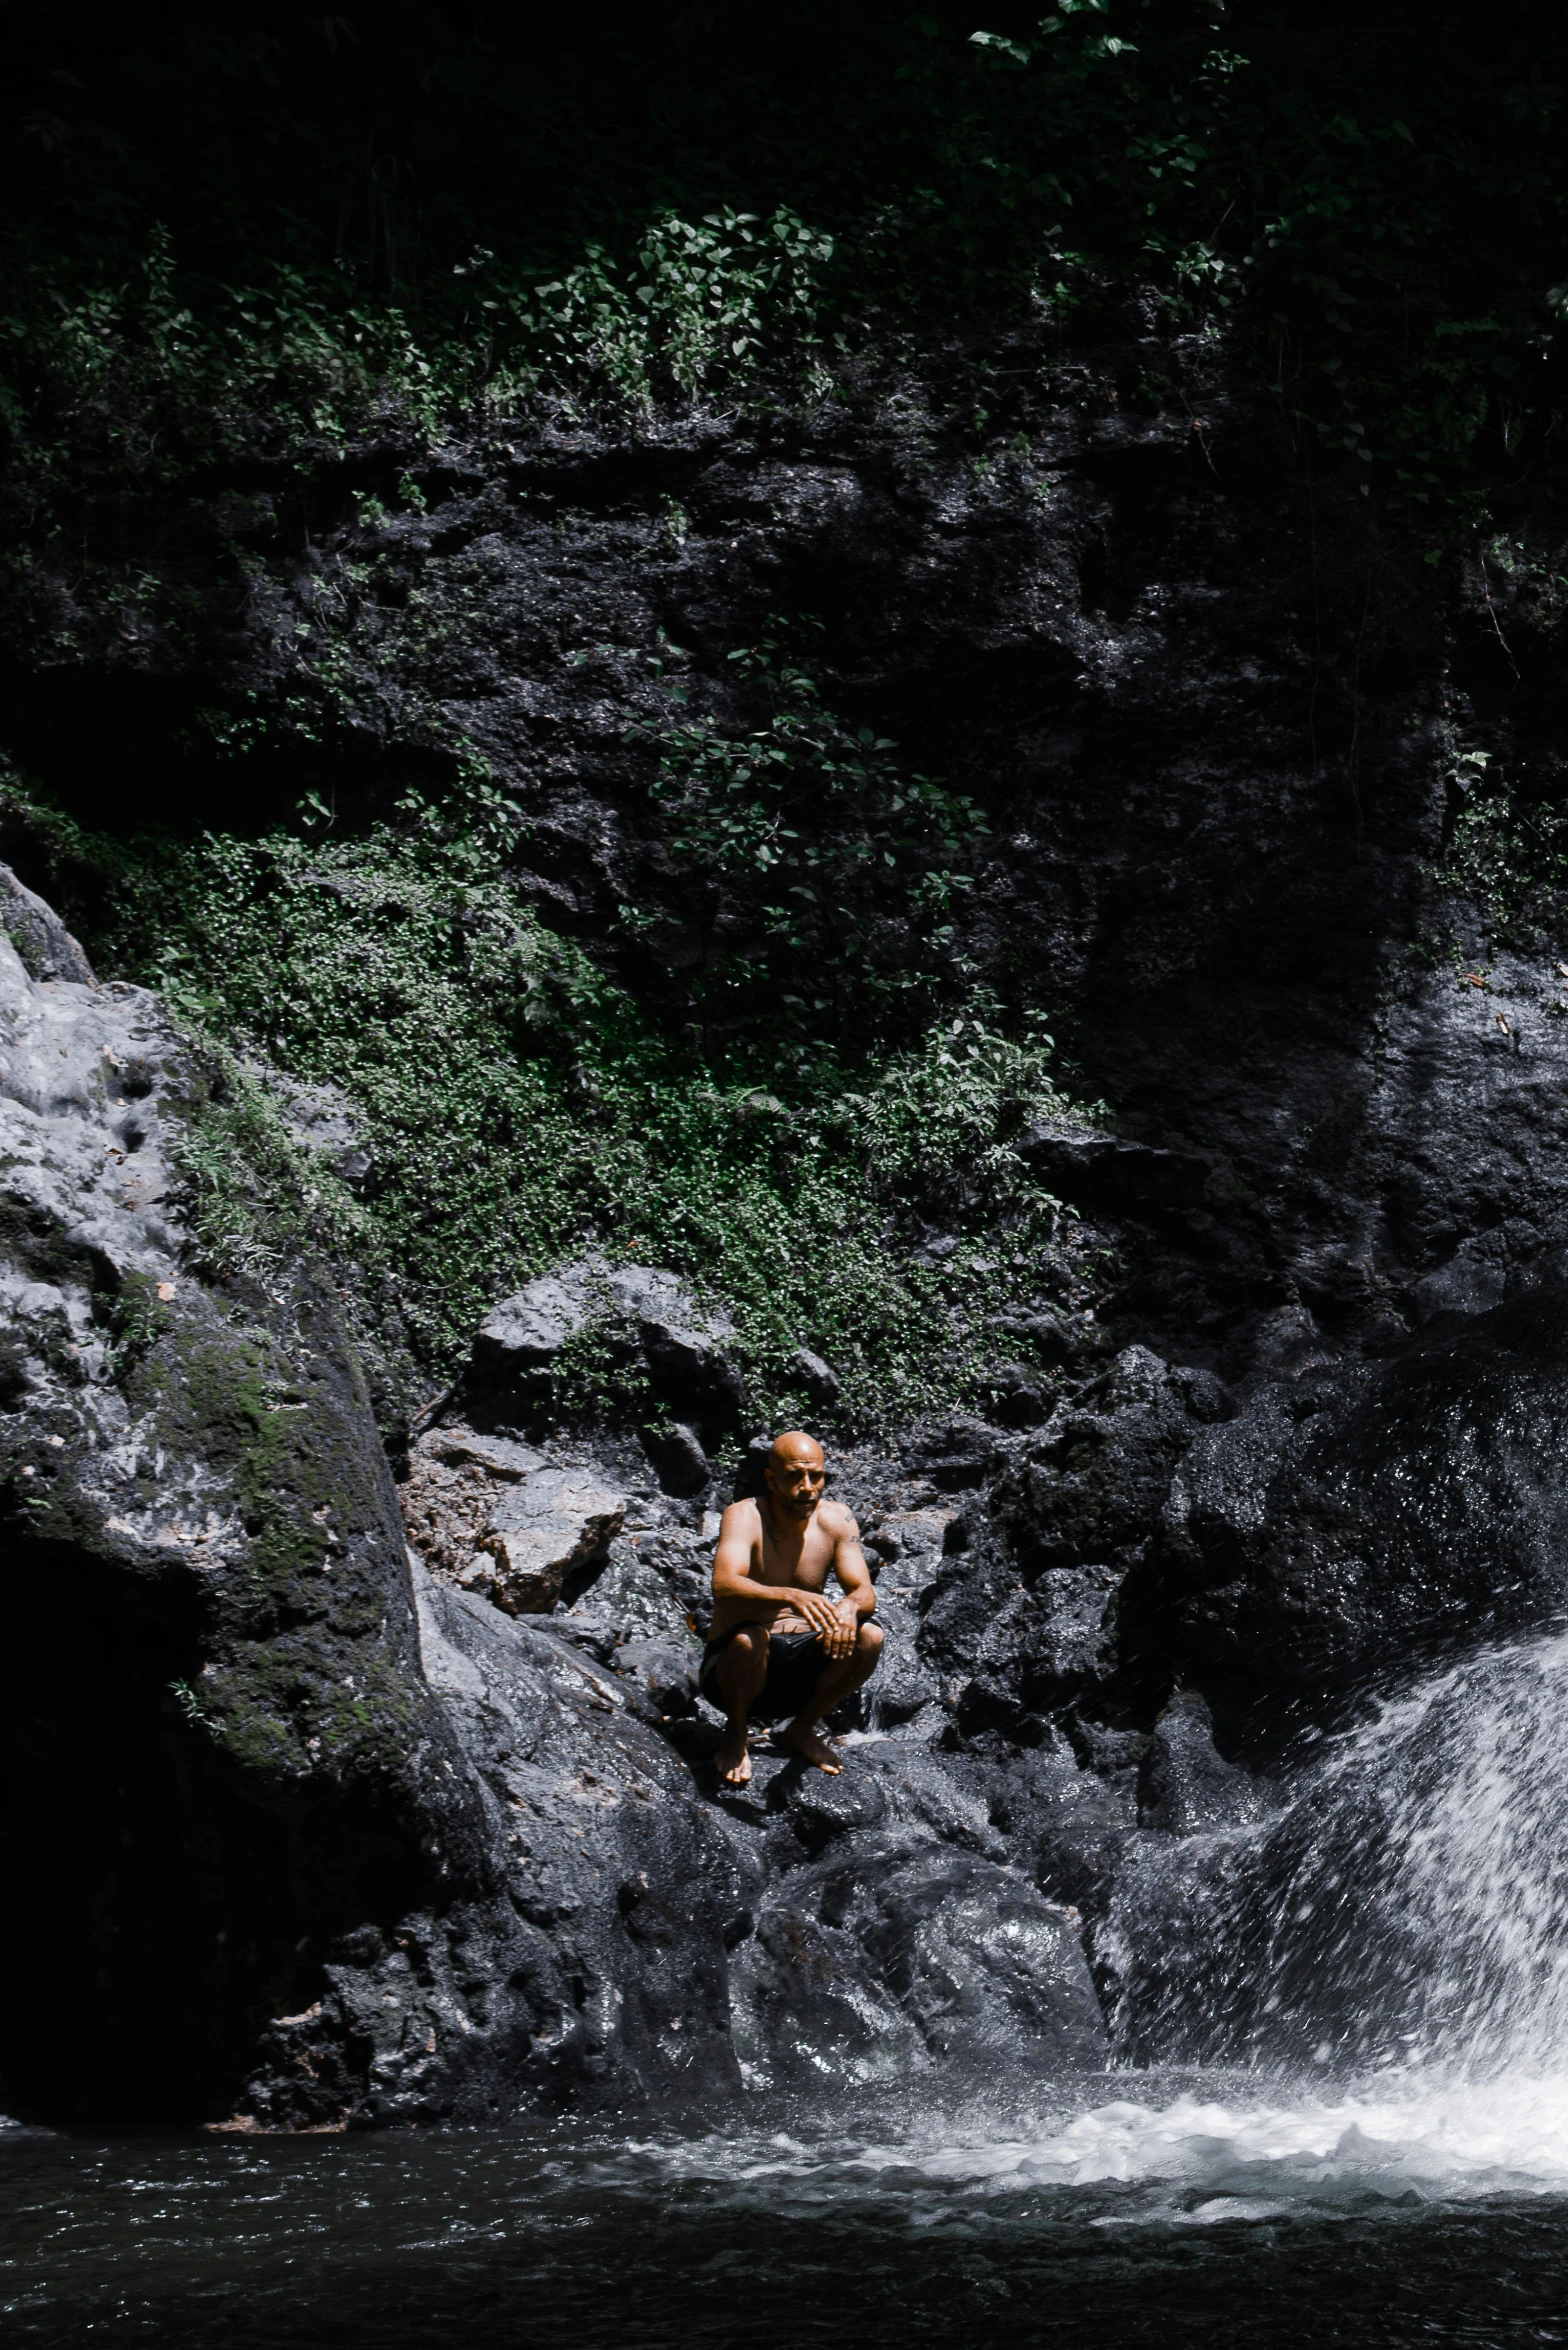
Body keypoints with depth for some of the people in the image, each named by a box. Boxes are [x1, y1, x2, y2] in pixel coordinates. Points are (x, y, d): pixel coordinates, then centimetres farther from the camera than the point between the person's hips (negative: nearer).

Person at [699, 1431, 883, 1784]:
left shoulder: (835, 1519, -2)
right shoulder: (745, 1517, -15)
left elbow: (866, 1593, -8)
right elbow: (723, 1586, -33)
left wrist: (849, 1606, -33)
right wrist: (790, 1596, -51)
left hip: (800, 1667, 4)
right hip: (733, 1664, -4)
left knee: (869, 1638, -21)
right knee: (750, 1638, -37)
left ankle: (801, 1729, 4)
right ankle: (735, 1735, -5)